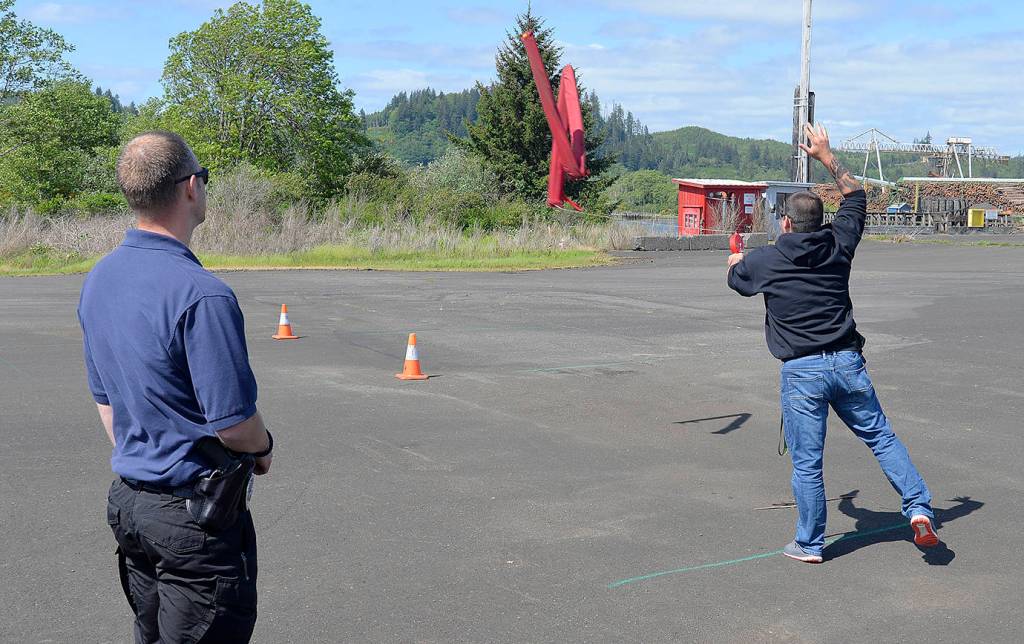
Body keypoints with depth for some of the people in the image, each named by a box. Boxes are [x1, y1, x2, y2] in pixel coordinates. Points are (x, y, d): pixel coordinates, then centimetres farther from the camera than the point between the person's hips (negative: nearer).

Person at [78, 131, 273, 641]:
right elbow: (234, 423, -21)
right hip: (193, 512, -8)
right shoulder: (201, 294, -24)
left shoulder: (99, 278, 4)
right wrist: (263, 448, 0)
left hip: (126, 499, 8)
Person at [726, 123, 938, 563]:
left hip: (802, 372, -3)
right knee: (881, 437, 16)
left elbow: (735, 278, 20)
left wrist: (735, 260, 43)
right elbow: (855, 196, 21)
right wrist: (825, 156, 27)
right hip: (847, 363, 3)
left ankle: (809, 545, 14)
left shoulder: (765, 261, -3)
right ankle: (919, 508, 6)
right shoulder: (838, 246, 4)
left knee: (806, 462, 4)